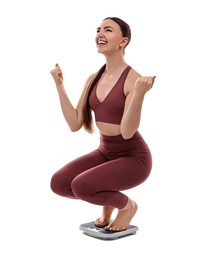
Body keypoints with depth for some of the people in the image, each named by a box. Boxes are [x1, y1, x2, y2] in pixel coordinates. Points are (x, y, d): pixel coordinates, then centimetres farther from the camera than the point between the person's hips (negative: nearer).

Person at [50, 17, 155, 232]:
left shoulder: (134, 79, -19)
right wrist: (60, 86, -4)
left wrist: (140, 93, -38)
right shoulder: (93, 78, 2)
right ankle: (108, 200, 15)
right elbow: (75, 124, -3)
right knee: (58, 183, -11)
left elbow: (127, 132, -27)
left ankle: (126, 205, 3)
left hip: (133, 157, -6)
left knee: (81, 186, -27)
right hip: (105, 153, 7)